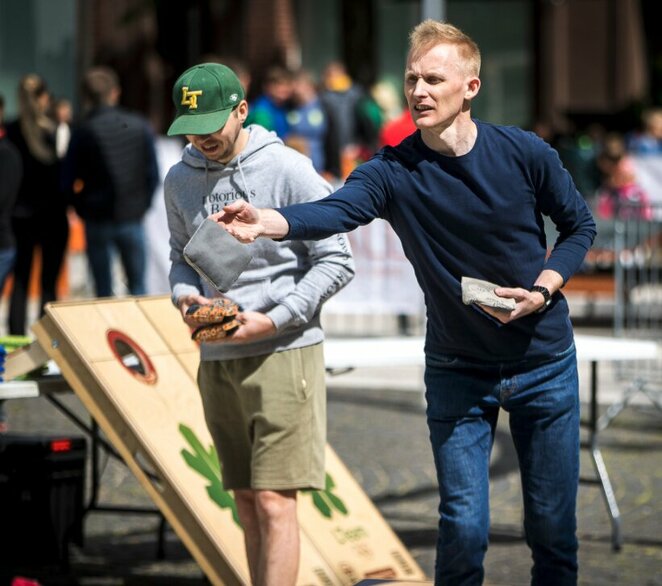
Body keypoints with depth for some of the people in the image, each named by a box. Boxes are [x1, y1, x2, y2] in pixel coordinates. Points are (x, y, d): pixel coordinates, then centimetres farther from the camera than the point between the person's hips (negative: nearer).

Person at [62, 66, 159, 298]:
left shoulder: (84, 132, -9)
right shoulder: (139, 126, -2)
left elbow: (68, 180, -5)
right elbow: (153, 174, 1)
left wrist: (83, 207, 10)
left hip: (98, 220, -2)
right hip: (133, 218, 2)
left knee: (103, 289, 6)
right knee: (137, 286, 11)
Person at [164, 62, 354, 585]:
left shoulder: (289, 170, -8)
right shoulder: (180, 180, 8)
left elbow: (336, 262, -7)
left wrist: (272, 320, -15)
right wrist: (185, 294, -1)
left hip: (284, 352, -5)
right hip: (217, 360, 5)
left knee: (275, 502, -10)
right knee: (247, 503, 9)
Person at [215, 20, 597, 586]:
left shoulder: (525, 154, -11)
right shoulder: (393, 172, -13)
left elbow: (579, 225, 4)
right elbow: (334, 210, -33)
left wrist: (542, 290, -14)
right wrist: (265, 221, -54)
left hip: (544, 363, 0)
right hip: (456, 370, 0)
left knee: (552, 524, 7)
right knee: (463, 528, -2)